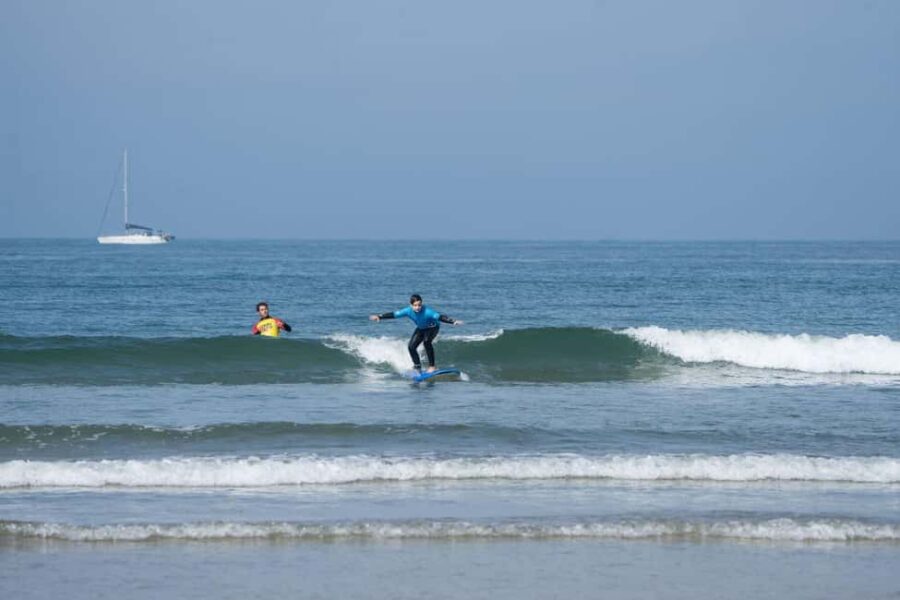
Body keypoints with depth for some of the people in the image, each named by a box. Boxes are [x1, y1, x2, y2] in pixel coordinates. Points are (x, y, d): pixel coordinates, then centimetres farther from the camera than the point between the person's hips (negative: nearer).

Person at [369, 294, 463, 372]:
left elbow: (440, 317, -46)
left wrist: (453, 321, -59)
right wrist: (379, 317, -26)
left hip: (432, 327, -6)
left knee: (426, 341, -32)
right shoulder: (409, 311, -24)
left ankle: (432, 366, -23)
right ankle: (417, 367, 13)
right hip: (421, 329, 6)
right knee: (411, 347, -5)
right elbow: (394, 314, -19)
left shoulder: (427, 311, -38)